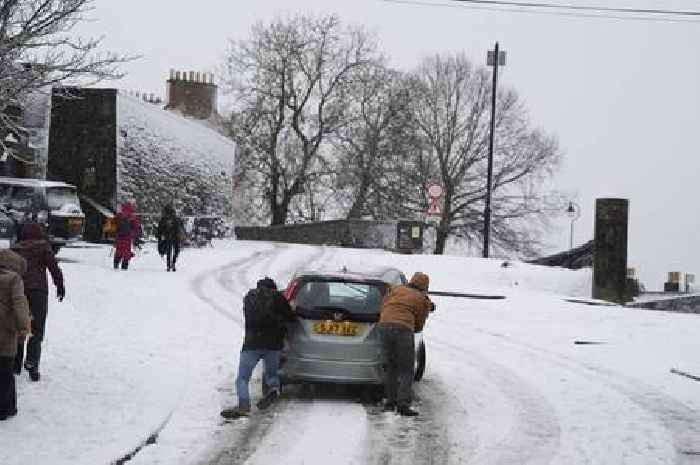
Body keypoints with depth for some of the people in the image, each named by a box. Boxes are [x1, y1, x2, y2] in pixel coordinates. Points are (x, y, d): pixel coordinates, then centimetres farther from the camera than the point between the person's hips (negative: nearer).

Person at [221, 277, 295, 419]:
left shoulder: (249, 297, 16)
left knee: (242, 378, 0)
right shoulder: (277, 297, 9)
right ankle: (274, 388, -9)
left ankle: (243, 405, -20)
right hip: (273, 343, 1)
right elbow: (290, 317, 7)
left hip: (252, 343, 0)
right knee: (271, 373, 21)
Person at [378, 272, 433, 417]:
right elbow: (418, 326, 19)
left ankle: (390, 403, 17)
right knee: (406, 370, 2)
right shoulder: (424, 301, 15)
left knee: (390, 368, 16)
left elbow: (383, 305, 28)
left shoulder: (396, 289, 22)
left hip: (384, 325, 4)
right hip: (403, 329, -4)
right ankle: (403, 404, -10)